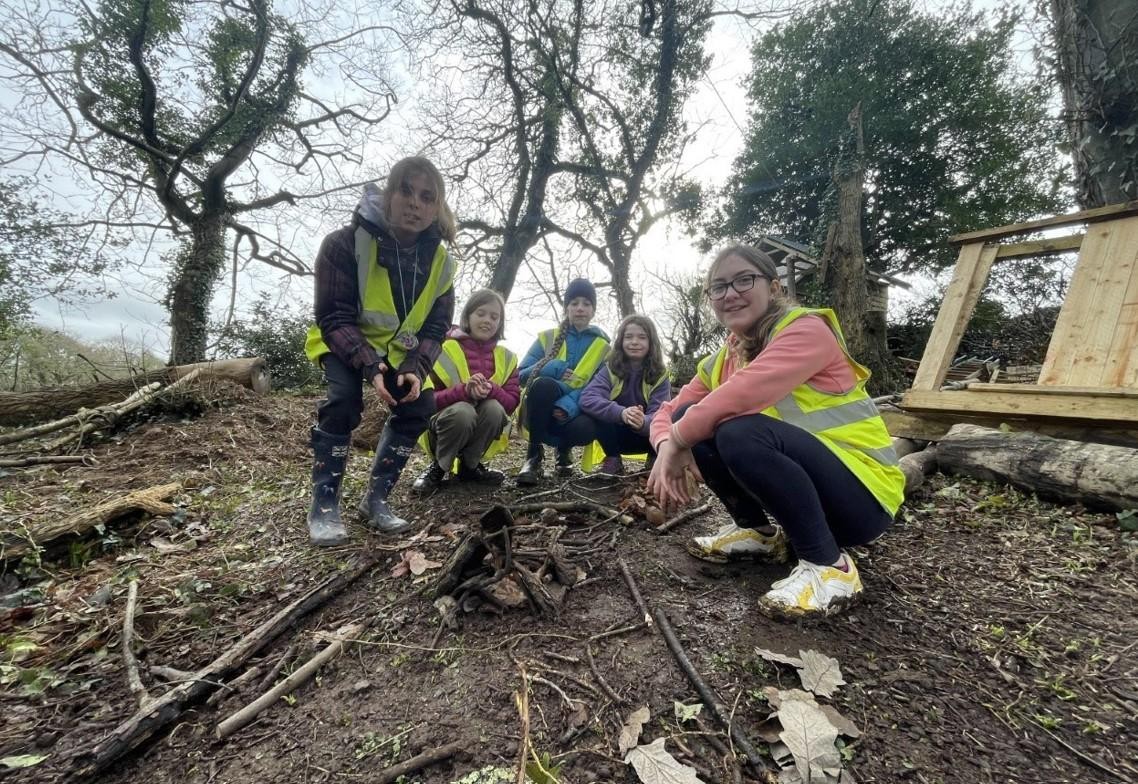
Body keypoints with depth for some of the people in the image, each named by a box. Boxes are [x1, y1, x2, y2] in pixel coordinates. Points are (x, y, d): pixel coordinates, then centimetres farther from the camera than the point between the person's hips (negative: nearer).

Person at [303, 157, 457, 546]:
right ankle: (324, 504, -13)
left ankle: (376, 497, 1)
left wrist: (415, 368, -27)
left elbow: (435, 327, -9)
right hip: (344, 342, -3)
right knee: (344, 399, -29)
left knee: (420, 405, -15)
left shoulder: (440, 260, -13)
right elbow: (334, 318, -24)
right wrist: (369, 365, -38)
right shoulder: (345, 243, -25)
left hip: (398, 349, 4)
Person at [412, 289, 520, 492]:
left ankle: (470, 466, -4)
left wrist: (491, 390, -28)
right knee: (462, 410, -35)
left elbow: (512, 402, -5)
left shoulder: (506, 357, 3)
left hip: (483, 434, 3)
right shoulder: (444, 349, -7)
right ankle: (438, 467, -7)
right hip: (443, 425, -3)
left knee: (493, 407, -29)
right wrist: (464, 391, -32)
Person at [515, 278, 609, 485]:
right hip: (541, 414, 0)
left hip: (574, 411, 1)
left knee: (585, 428, -36)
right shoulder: (547, 337, 8)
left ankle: (564, 449, 4)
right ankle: (534, 454, -18)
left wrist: (568, 405, -24)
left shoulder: (603, 346, 7)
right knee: (542, 384, -34)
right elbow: (522, 374, 1)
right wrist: (554, 369, -17)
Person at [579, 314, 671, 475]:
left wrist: (643, 422, -47)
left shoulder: (660, 375, -10)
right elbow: (587, 399, -28)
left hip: (645, 436, 0)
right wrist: (621, 413, -46)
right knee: (599, 414, -29)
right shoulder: (610, 369, -11)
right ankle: (613, 460, -6)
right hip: (615, 436, 0)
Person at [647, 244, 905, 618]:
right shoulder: (723, 360, 4)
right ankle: (757, 531, 7)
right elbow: (670, 412, 4)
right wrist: (668, 446, -19)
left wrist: (679, 441, -21)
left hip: (862, 491, -6)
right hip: (802, 485, 7)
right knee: (693, 422, -7)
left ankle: (829, 566, -15)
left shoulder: (807, 330, -17)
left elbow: (745, 394, -34)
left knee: (740, 433, -32)